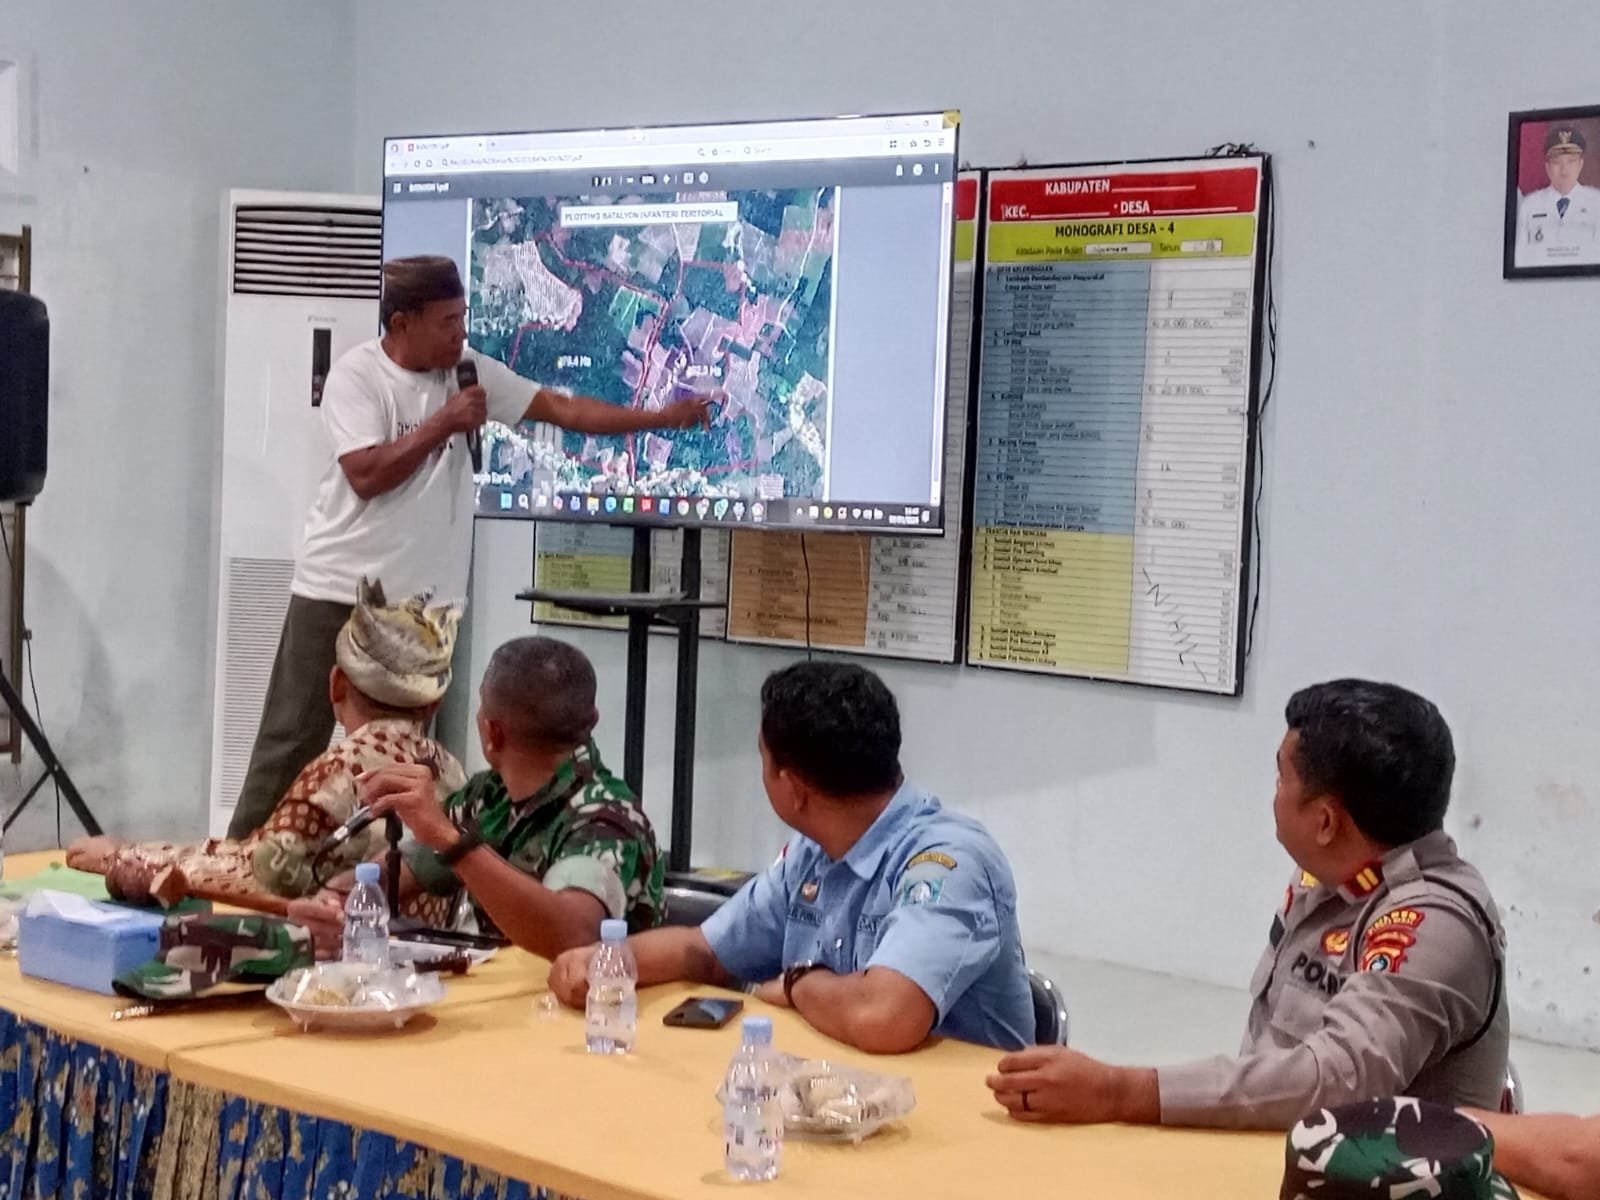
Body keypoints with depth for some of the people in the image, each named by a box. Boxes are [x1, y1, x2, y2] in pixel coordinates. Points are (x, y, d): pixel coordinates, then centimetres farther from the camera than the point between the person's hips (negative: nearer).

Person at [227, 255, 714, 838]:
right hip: (339, 592, -4)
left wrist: (663, 418, -3)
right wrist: (444, 424, -17)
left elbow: (563, 408, 3)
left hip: (420, 601, 4)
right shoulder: (356, 375, -11)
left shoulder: (471, 372, 4)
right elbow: (366, 476, -21)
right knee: (295, 737, 3)